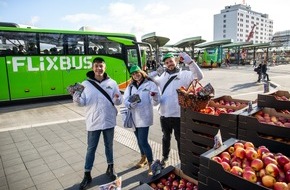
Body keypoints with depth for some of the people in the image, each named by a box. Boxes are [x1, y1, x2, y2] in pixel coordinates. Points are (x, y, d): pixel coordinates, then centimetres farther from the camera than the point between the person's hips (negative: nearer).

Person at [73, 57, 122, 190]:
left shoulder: (112, 83, -1)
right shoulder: (86, 84, -3)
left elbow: (119, 101, 0)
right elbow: (82, 103, -5)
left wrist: (117, 99, -22)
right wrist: (76, 96, -25)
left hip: (109, 121, 1)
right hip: (93, 122, -1)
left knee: (109, 145, 18)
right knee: (91, 148, 8)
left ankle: (110, 168, 38)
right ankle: (87, 175, 23)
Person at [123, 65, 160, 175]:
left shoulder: (150, 84, -6)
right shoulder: (130, 87, 8)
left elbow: (155, 102, -12)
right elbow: (125, 100, 1)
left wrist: (154, 97, -35)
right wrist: (131, 104, -21)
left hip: (144, 117, -5)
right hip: (134, 117, 6)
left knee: (143, 142, -8)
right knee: (139, 140, 19)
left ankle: (151, 164, 7)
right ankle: (143, 158, 41)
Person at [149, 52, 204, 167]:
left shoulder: (184, 74, -6)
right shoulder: (163, 76, 9)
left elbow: (199, 76, -20)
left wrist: (189, 61, -30)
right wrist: (152, 75, 1)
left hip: (178, 114, -4)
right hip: (164, 113, 5)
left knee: (180, 138, 11)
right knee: (166, 137, 22)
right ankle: (165, 157, 40)